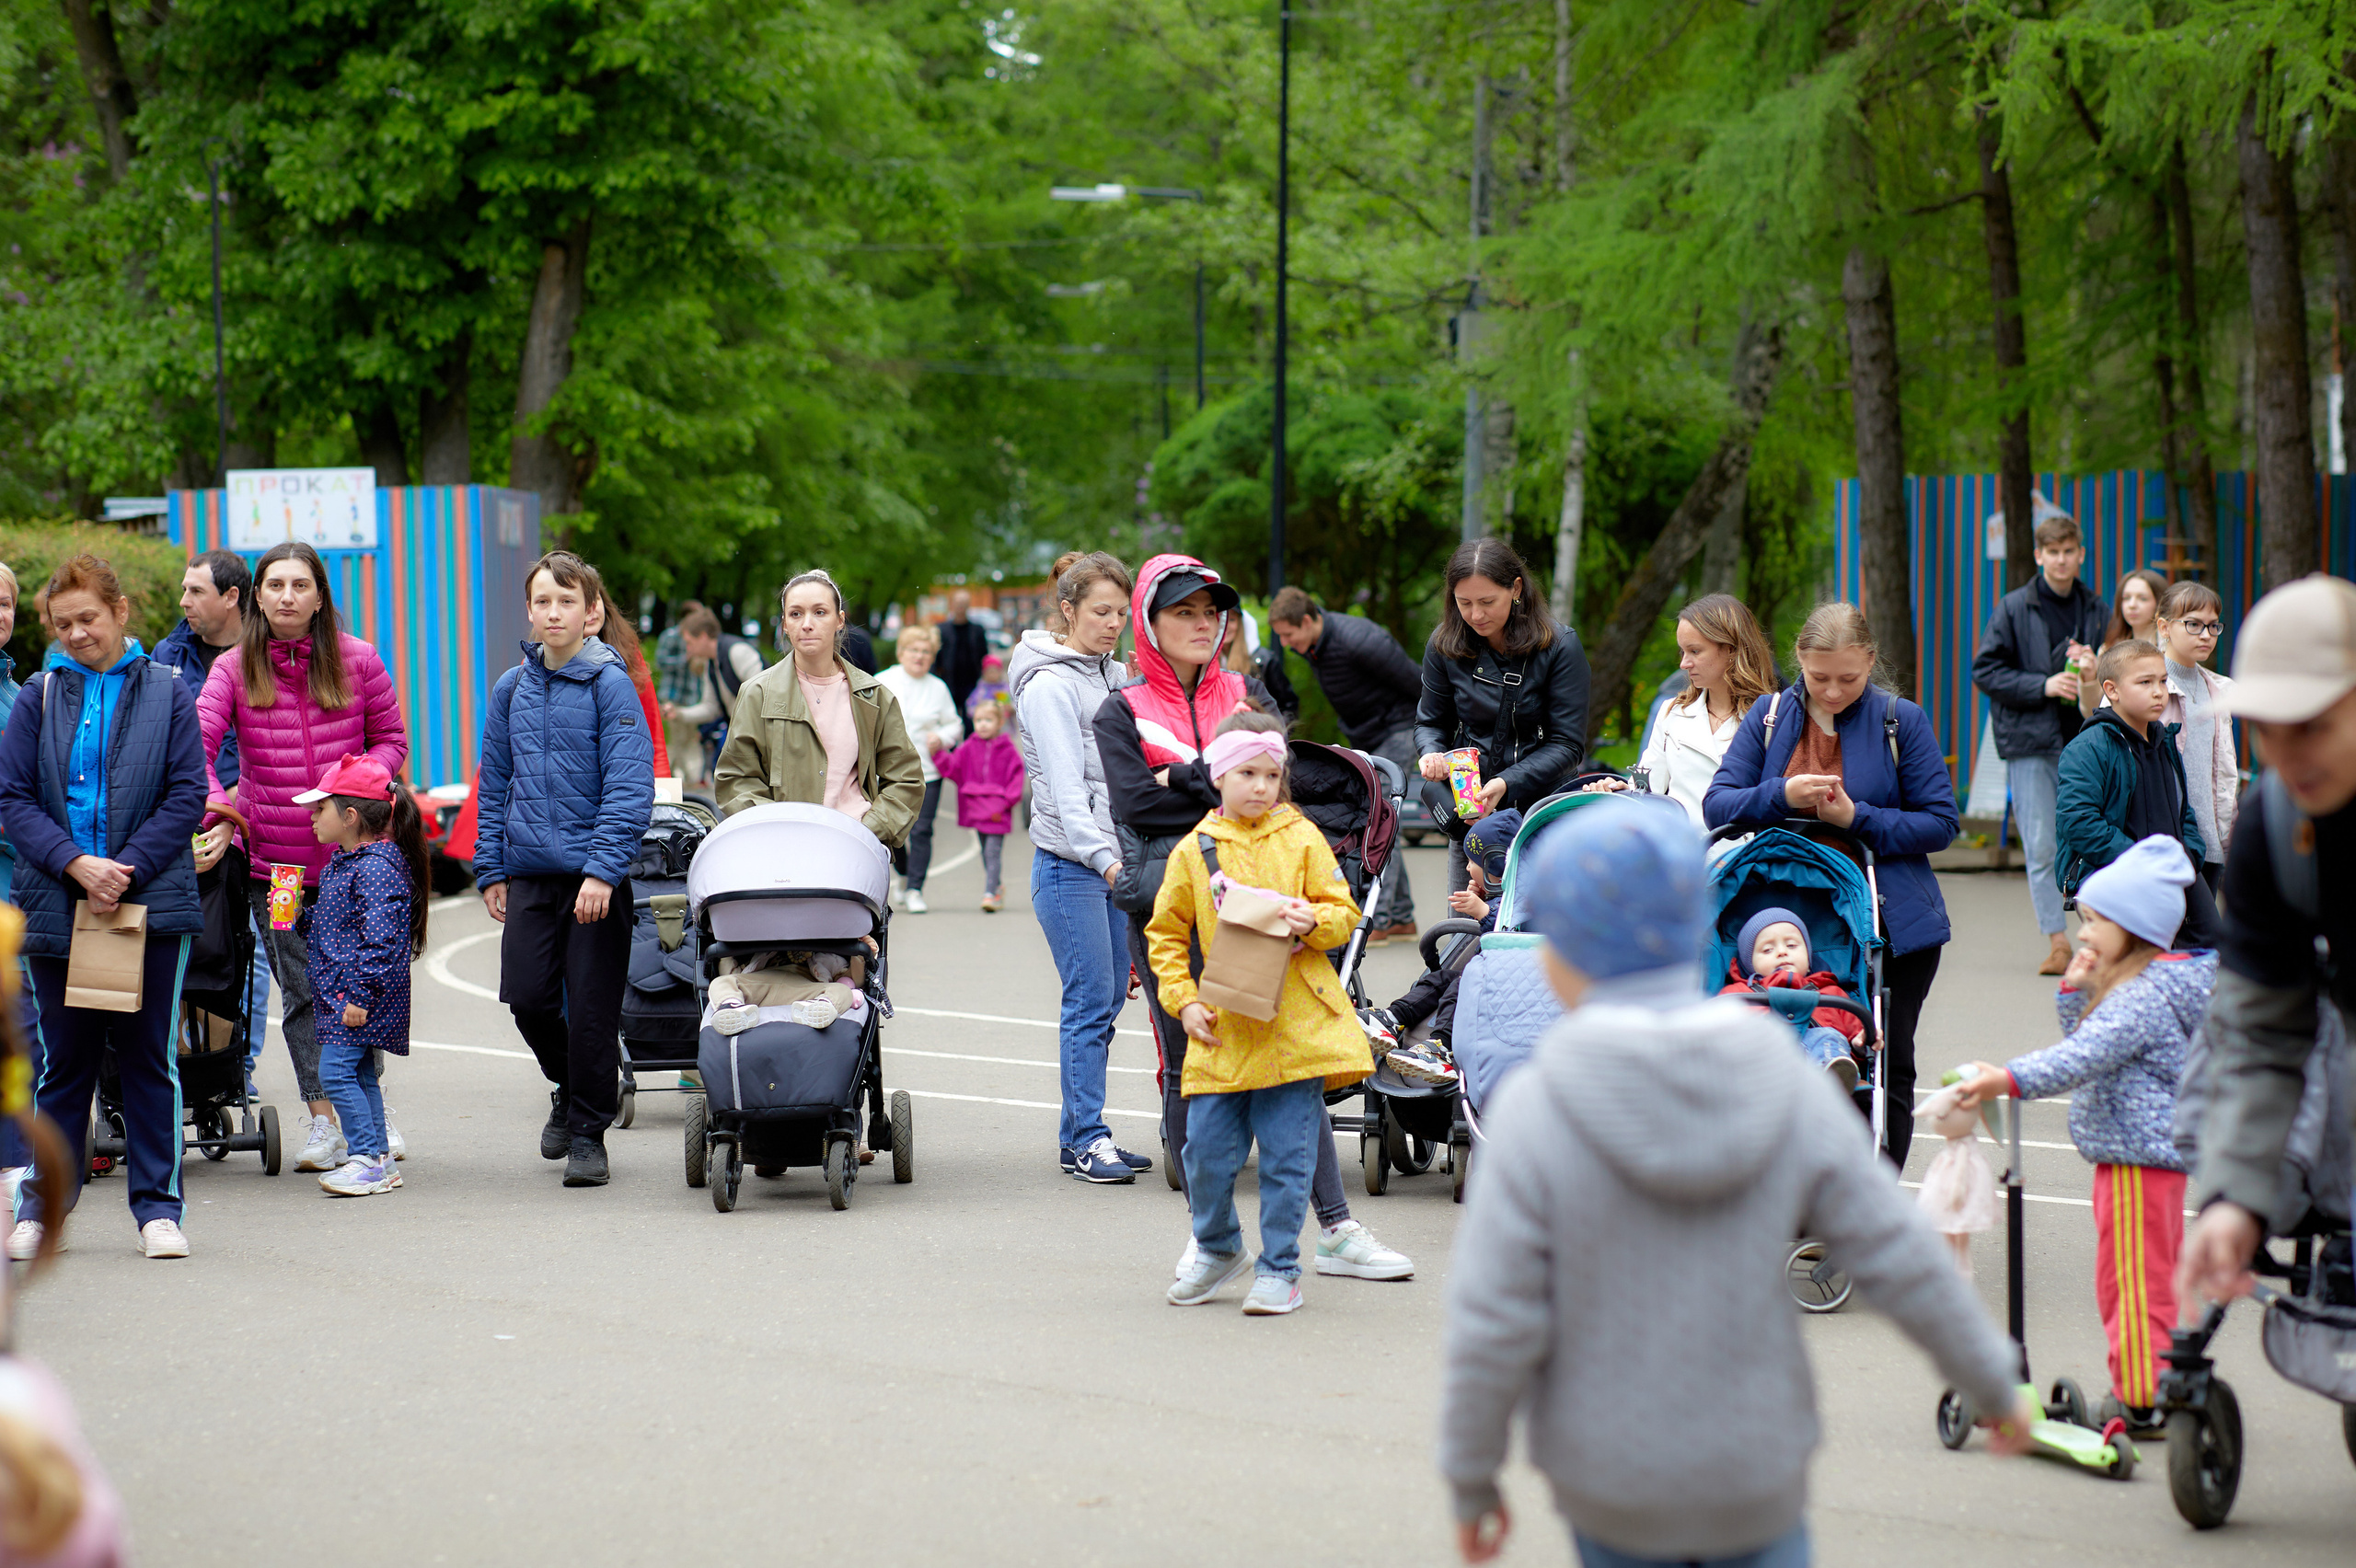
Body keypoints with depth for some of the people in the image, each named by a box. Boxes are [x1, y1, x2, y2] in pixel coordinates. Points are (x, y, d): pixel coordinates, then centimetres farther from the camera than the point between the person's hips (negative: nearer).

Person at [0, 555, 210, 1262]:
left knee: (149, 1056, 4)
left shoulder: (167, 693, 3)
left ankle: (157, 1202, 11)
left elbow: (187, 794, -1)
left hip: (153, 904, -1)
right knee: (63, 1058, 7)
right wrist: (74, 864, -14)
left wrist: (128, 870, -12)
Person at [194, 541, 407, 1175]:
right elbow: (196, 746, -9)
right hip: (271, 859, 0)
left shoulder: (356, 661, 0)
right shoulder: (234, 670, 0)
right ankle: (322, 1119, 10)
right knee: (301, 991, 3)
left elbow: (391, 741, 8)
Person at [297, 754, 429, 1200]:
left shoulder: (376, 866, -19)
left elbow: (381, 938, -24)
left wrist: (361, 994, -26)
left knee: (336, 1070, -13)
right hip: (341, 993, 11)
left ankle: (368, 1160, -13)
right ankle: (378, 1158, 17)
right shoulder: (344, 862, 14)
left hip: (361, 995, -11)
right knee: (360, 1072, 13)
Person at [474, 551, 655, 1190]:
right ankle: (568, 1088, 28)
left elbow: (630, 787, -11)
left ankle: (588, 1132, 10)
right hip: (529, 874, 4)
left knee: (592, 1009, -1)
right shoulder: (512, 689, 9)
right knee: (528, 999, 1)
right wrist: (491, 869, 11)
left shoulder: (609, 683, -6)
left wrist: (603, 869, -18)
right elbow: (495, 786, 17)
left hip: (596, 877, -4)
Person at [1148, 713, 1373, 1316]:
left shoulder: (1302, 839, 4)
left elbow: (1346, 915, 6)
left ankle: (1278, 1270, 9)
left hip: (1296, 1027, -1)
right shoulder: (1193, 851, 6)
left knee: (1286, 1154, -2)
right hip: (1223, 1029, 2)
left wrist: (1313, 922, -15)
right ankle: (1218, 1249, 27)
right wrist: (1183, 1000, 1)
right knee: (1206, 1149, 3)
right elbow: (1166, 933, 12)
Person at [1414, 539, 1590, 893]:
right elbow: (1431, 722, 14)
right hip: (1468, 817, 3)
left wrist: (1505, 784, -23)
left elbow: (1568, 745, -10)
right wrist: (1432, 754, -11)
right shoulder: (1444, 647, 1)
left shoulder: (1560, 647, -9)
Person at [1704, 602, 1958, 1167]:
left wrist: (1857, 818, -17)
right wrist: (1781, 796, -20)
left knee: (1886, 1070, 2)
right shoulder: (1770, 717, 5)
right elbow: (1717, 806, -1)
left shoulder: (1900, 721, -2)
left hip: (1887, 926, -2)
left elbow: (1940, 823, -4)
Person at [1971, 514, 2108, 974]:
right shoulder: (2014, 609, 1)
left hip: (2085, 740, 2)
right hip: (2030, 742, -2)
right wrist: (2043, 685, -13)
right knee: (2041, 849, -5)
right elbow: (1985, 671, -1)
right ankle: (2057, 944, -3)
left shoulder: (2096, 609, 9)